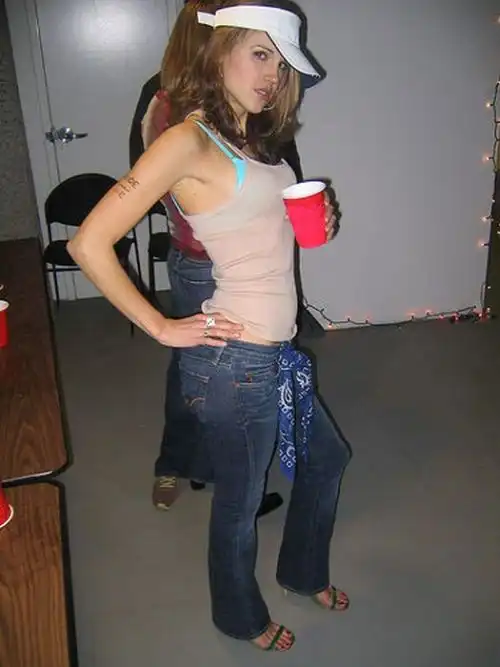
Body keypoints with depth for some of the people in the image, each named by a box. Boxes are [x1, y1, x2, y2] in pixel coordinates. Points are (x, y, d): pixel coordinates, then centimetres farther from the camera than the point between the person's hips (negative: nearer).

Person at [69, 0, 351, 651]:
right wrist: (161, 327, -15)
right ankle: (242, 617, 43)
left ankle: (304, 571, 52)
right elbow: (90, 244, -21)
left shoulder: (254, 139, 10)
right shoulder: (189, 140, -16)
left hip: (278, 351, 9)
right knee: (240, 501, 13)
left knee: (327, 456, 26)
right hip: (236, 360, -9)